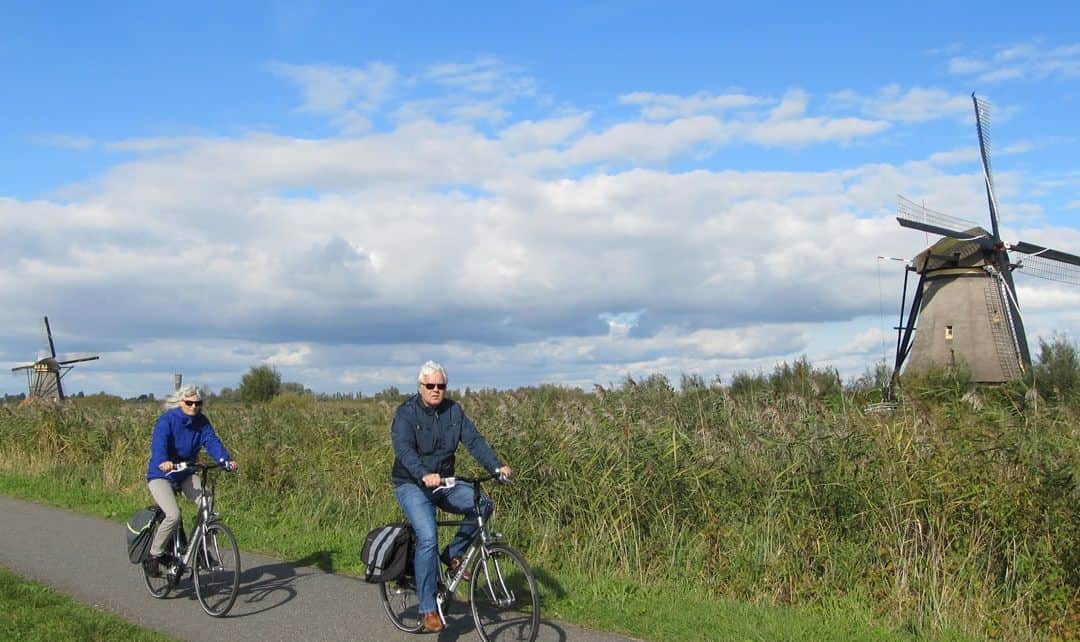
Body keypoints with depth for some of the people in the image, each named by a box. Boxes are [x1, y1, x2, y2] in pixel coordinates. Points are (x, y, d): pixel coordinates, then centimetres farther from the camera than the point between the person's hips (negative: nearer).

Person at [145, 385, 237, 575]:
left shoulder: (202, 422, -1)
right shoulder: (167, 419, -16)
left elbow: (212, 441, -14)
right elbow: (159, 442, -32)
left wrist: (226, 460, -34)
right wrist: (163, 461, -53)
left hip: (185, 473, 5)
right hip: (161, 474, -5)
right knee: (174, 515, -24)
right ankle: (155, 554, 1)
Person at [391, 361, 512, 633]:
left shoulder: (453, 411, 3)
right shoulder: (406, 413, -11)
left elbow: (474, 440, -6)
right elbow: (404, 449, -26)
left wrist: (497, 466, -22)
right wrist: (424, 475, -44)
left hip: (444, 483, 5)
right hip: (412, 485, -5)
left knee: (483, 505, -16)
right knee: (428, 539, -22)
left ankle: (453, 554, 4)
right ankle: (428, 609, -13)